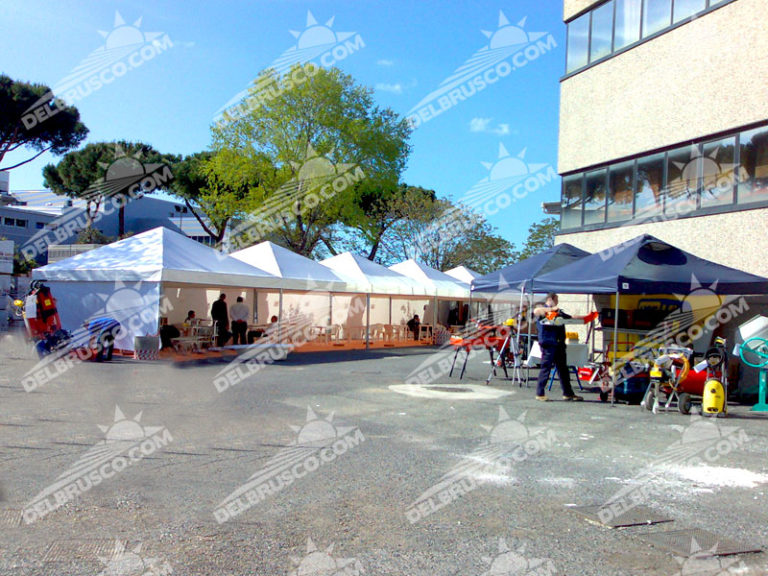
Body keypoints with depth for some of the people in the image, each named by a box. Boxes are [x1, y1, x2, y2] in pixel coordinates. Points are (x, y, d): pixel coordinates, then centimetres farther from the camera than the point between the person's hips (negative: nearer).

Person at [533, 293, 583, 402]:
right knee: (546, 368, -6)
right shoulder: (542, 309, 1)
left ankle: (568, 393, 18)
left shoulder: (558, 312, 25)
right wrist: (551, 309, -22)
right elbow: (536, 311, -23)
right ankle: (540, 393, 0)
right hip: (548, 343, -8)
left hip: (559, 343, 8)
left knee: (563, 369, 11)